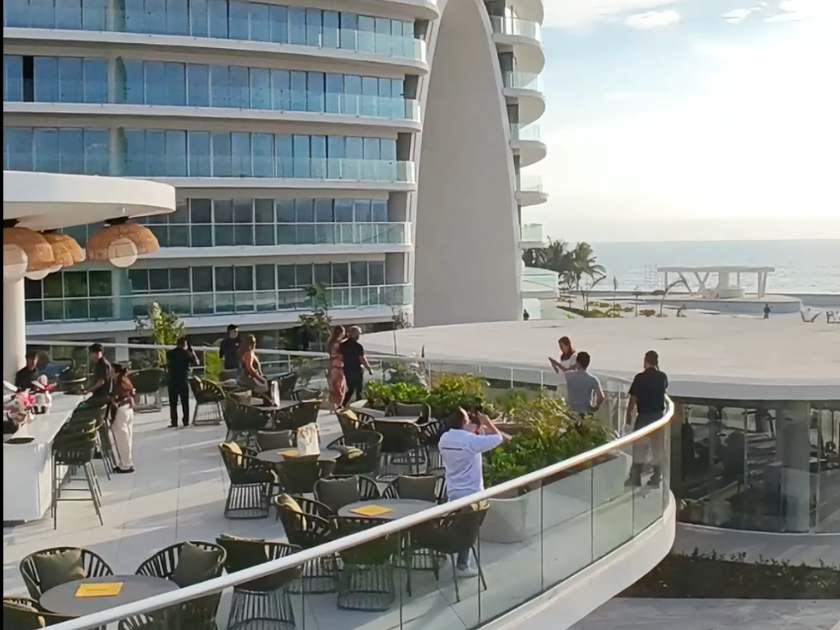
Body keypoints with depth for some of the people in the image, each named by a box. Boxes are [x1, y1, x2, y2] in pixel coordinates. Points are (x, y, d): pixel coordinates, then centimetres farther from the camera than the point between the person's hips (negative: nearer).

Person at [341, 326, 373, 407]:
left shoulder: (343, 345, 2)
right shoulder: (358, 346, -16)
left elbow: (341, 358, 9)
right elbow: (362, 359, -16)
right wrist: (369, 369, -5)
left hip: (347, 370, 6)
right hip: (357, 371, -6)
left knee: (350, 390, 19)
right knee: (359, 392, 6)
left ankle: (342, 406, 7)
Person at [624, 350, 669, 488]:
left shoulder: (640, 377, -13)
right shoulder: (663, 377, 1)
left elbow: (633, 398, -12)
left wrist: (628, 414, 2)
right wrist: (657, 369, 16)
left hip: (644, 416, -4)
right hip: (659, 415, 4)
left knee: (640, 448, 4)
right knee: (658, 448, 9)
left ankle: (635, 478, 6)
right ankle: (656, 478, 11)